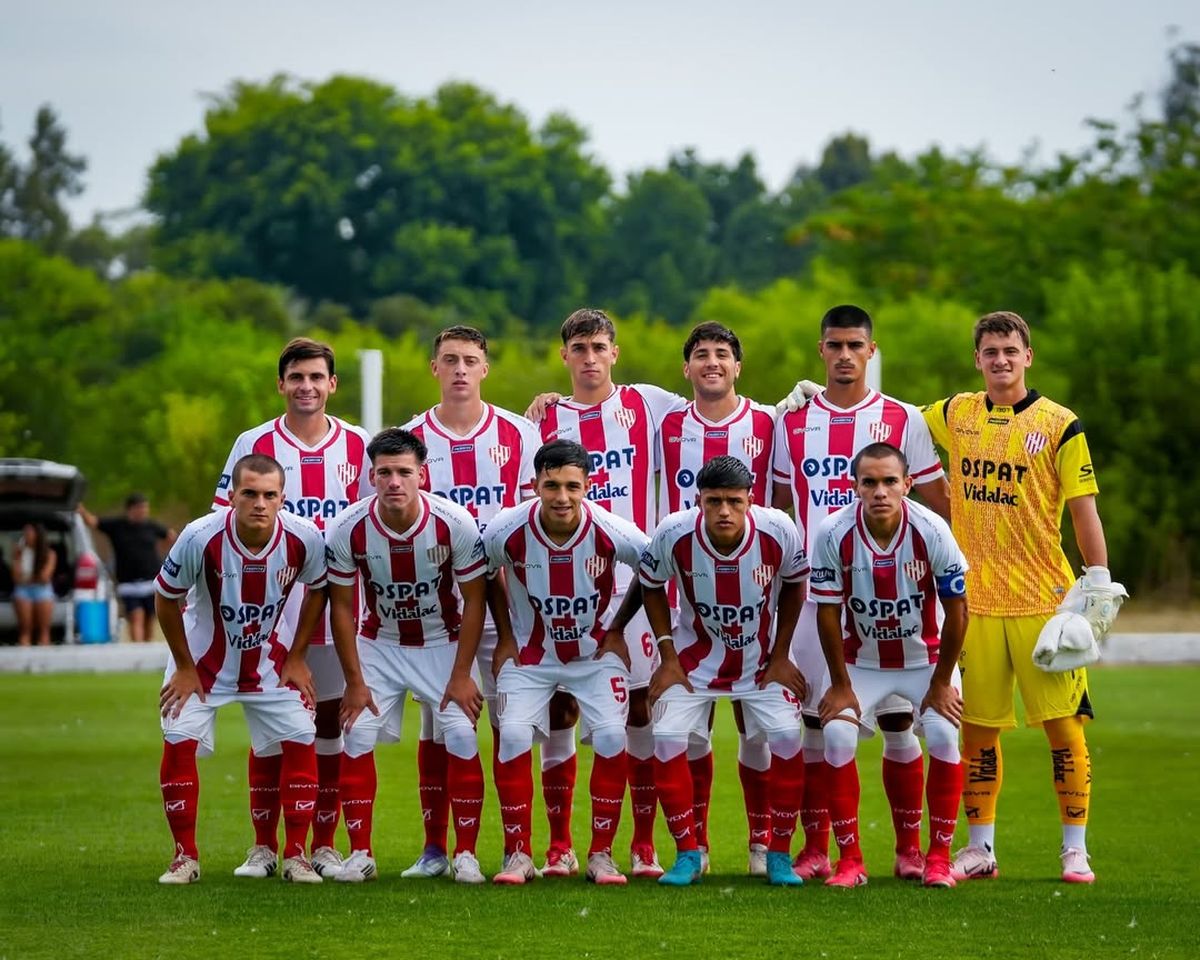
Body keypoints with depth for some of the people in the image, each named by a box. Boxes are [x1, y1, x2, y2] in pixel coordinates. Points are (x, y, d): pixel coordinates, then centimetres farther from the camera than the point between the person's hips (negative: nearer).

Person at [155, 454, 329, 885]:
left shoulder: (304, 539, -22)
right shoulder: (200, 538, -29)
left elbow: (317, 591, 0)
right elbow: (166, 599, -13)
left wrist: (296, 659, -1)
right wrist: (184, 668, -7)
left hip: (268, 661, 2)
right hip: (203, 659, -2)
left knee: (300, 742, -8)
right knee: (179, 741, -14)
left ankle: (295, 855, 4)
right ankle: (185, 857, 0)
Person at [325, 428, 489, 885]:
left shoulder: (455, 524, -24)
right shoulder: (347, 530, -21)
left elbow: (474, 599, -12)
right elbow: (342, 607, -8)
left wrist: (461, 674, -14)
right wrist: (354, 681, -8)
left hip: (443, 642, -1)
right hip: (378, 643, 1)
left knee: (461, 738, -13)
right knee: (357, 737, -10)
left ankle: (465, 855, -1)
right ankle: (360, 854, 1)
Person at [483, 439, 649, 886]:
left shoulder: (611, 533, -24)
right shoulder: (507, 531, -22)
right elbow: (487, 574, 3)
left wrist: (617, 629, 1)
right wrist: (505, 635, 3)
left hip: (596, 652, 0)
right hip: (530, 653, 0)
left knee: (611, 737, -17)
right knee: (513, 737, -16)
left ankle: (601, 854, -3)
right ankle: (517, 853, -3)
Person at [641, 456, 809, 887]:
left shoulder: (779, 532, -24)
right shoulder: (674, 534, -24)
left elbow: (793, 586, -2)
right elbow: (651, 586, -3)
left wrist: (780, 655, -3)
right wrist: (668, 657, -6)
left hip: (761, 660, 0)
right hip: (695, 657, 0)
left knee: (786, 737, -17)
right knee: (668, 739, -16)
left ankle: (779, 854, -1)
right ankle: (688, 854, -1)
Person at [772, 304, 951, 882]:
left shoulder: (903, 420, 3)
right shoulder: (793, 422, 8)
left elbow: (939, 507, 7)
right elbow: (778, 509, 15)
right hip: (815, 592, 1)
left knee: (898, 722, -1)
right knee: (815, 723, 1)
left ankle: (909, 849, 7)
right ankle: (815, 850, 8)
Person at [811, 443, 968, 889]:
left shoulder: (931, 531, -24)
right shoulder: (834, 534, -22)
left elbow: (956, 609, -13)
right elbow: (828, 612, -11)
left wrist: (942, 682, -9)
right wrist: (840, 684, -8)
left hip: (925, 657, 0)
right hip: (861, 660, 1)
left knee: (944, 736, -19)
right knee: (837, 736, -18)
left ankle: (939, 857, -4)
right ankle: (850, 860, -7)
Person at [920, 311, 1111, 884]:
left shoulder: (1059, 425, -2)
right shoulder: (955, 416, 8)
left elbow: (1083, 510, -3)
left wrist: (1098, 582, -10)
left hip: (1043, 599, -3)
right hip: (975, 600, 3)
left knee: (1062, 723, -3)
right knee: (977, 728, 6)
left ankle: (1075, 850, 5)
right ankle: (980, 848, 16)